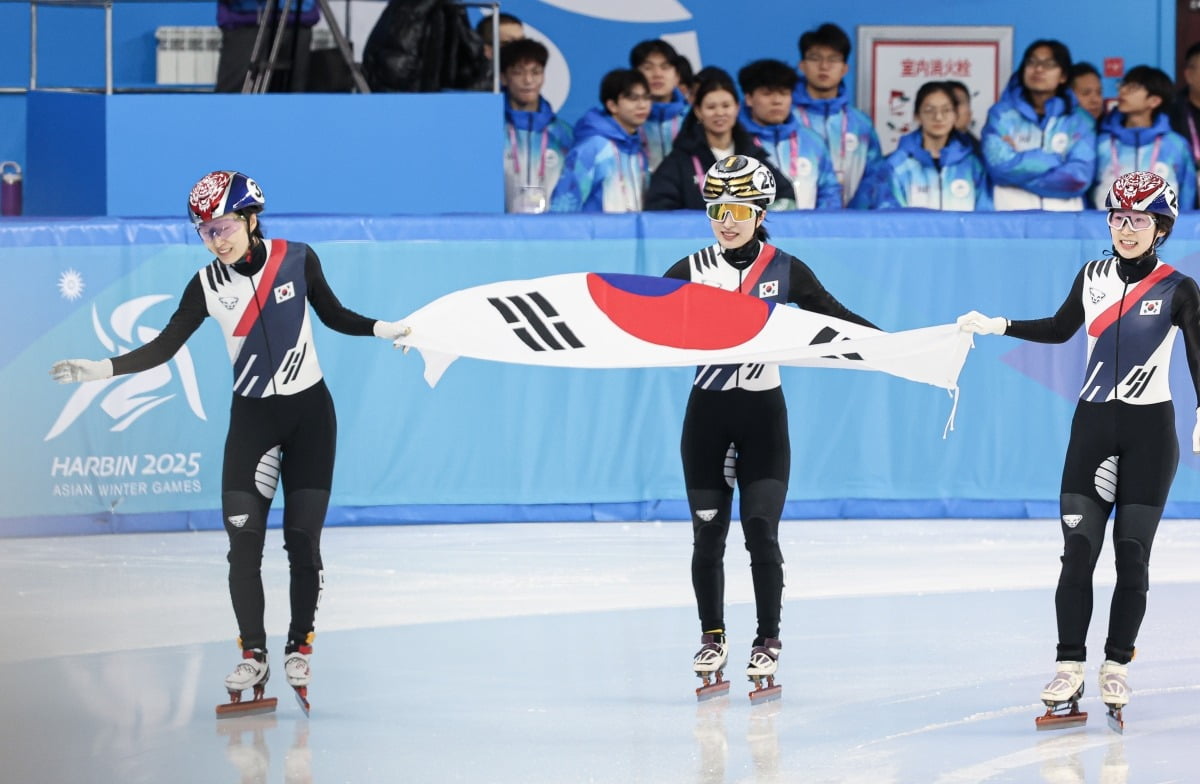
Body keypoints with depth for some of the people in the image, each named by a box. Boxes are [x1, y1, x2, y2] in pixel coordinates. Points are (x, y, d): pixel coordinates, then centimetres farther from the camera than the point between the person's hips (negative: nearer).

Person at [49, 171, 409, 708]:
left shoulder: (297, 260, -9)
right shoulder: (208, 285, -7)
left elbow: (333, 315, 7)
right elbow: (165, 346, -6)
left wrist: (384, 329, -6)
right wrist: (101, 369, -16)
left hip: (309, 410, -1)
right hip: (252, 416, 1)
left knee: (302, 539, -3)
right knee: (243, 540, -8)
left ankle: (299, 648, 13)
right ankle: (253, 655, 2)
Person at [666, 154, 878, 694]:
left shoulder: (784, 270, 0)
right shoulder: (691, 270, 1)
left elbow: (834, 317, 2)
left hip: (762, 413, -1)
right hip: (707, 412, 1)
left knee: (760, 529, -8)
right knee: (708, 532, 3)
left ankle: (768, 640, 2)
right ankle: (712, 637, 17)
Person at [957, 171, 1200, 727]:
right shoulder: (1092, 278, 6)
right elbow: (1059, 329, 20)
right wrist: (996, 326, 14)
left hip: (1149, 431, -3)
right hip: (1093, 425, 3)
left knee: (1132, 554, 0)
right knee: (1078, 549, -5)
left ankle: (1117, 666, 10)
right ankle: (1069, 667, -1)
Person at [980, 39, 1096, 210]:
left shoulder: (1080, 120, 10)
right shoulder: (1001, 113, 10)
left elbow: (1079, 177, -3)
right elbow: (999, 165, -6)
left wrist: (1020, 160, -1)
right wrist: (1055, 160, -1)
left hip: (1063, 215, 0)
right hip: (1011, 214, 0)